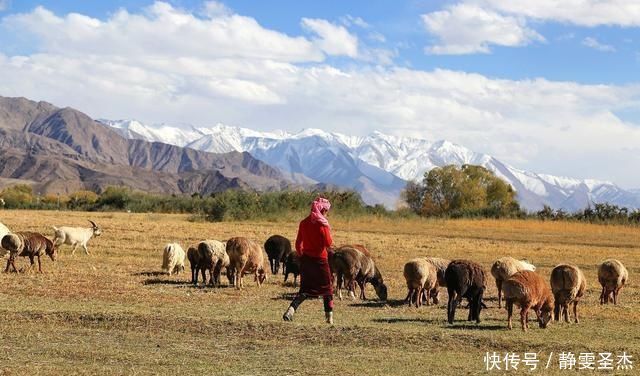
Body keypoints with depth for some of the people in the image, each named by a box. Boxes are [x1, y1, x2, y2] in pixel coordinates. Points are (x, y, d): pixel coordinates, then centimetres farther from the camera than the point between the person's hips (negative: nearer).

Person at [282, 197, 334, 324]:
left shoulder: (304, 223, 3)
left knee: (305, 289, 10)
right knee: (327, 288, 13)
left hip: (306, 259, 4)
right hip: (320, 260, -4)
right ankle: (329, 317, 16)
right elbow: (328, 243, -14)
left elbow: (298, 243, 6)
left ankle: (291, 310, -13)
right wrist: (328, 232, 2)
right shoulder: (322, 224, -12)